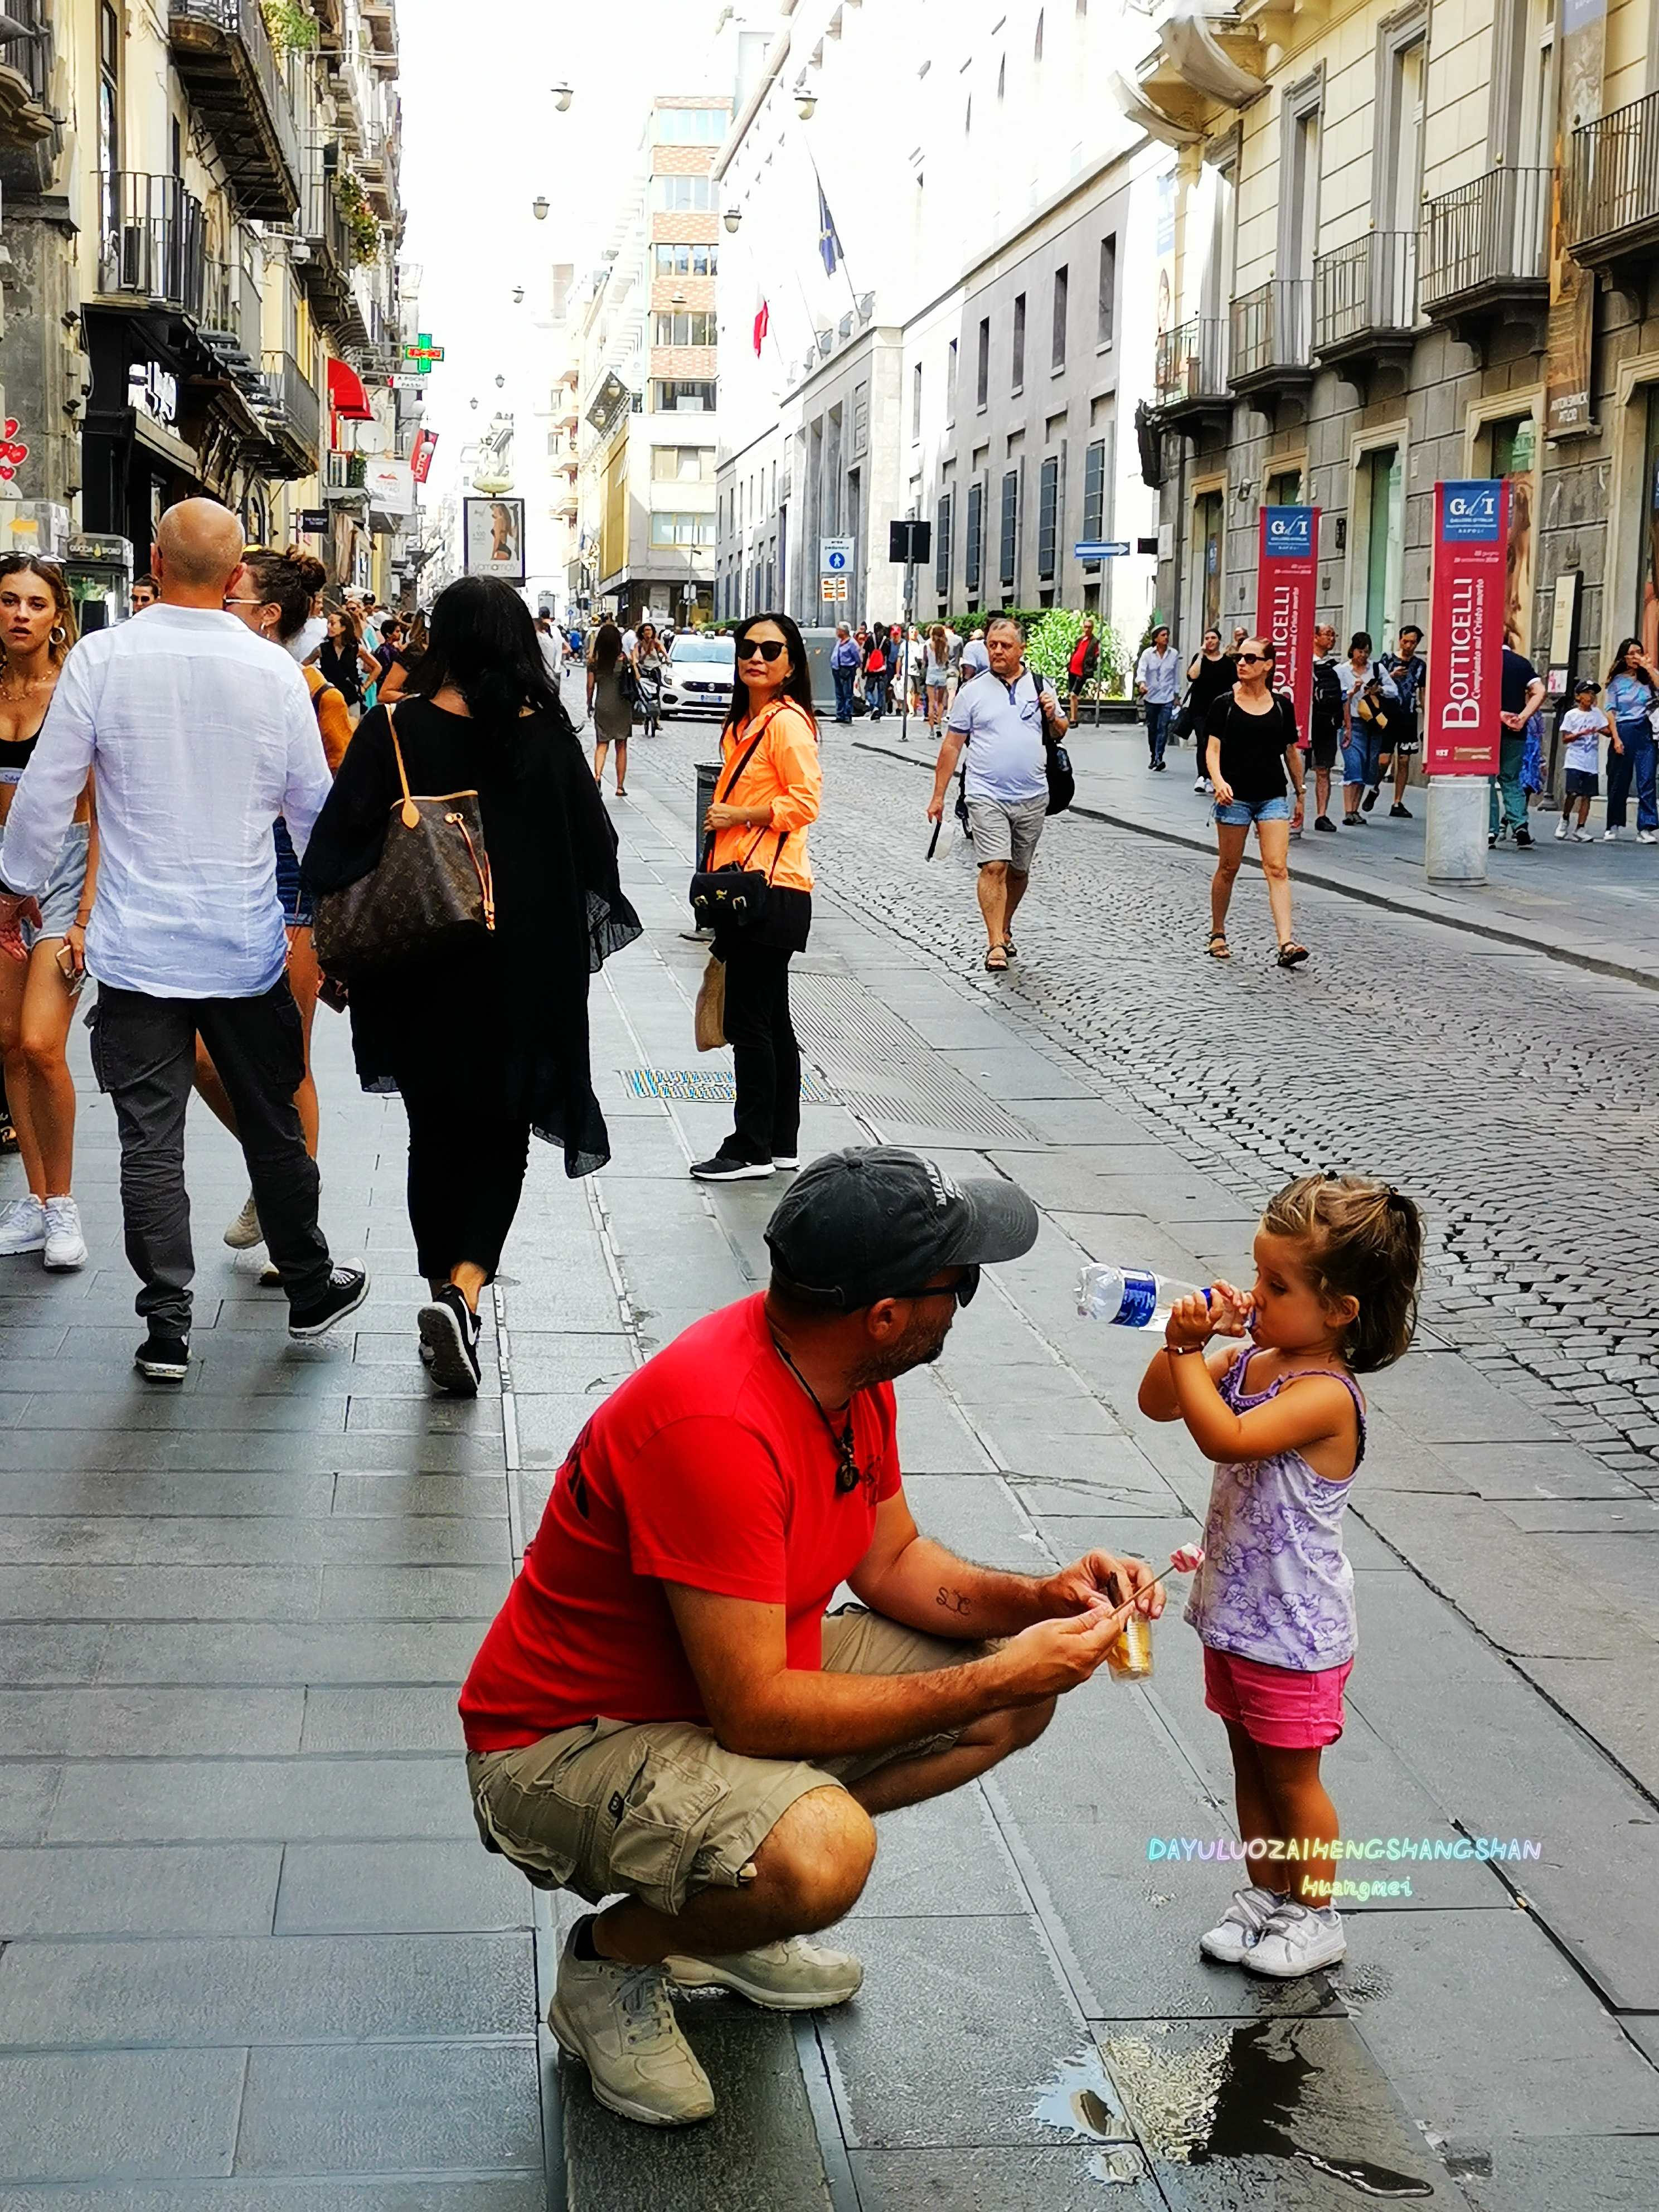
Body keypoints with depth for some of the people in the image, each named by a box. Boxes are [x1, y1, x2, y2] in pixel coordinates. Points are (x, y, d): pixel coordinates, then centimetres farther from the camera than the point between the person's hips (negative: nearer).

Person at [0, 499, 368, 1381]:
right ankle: (310, 1288, 30)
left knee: (149, 1137, 5)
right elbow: (315, 810, 5)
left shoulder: (103, 657, -9)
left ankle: (167, 1330, 8)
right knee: (273, 1123, 16)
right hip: (248, 944, 2)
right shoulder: (276, 673, -4)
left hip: (137, 944, -1)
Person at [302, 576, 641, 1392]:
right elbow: (595, 847, -1)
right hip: (527, 970, 0)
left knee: (437, 1132, 17)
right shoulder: (548, 734, -7)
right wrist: (574, 939, 16)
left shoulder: (394, 731, -9)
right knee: (501, 1132, 10)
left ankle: (446, 1294, 26)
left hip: (424, 970, 0)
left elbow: (337, 851, -11)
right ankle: (463, 1289, -11)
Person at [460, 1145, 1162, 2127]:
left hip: (736, 1681, 10)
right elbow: (755, 1714, -31)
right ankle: (613, 1960, -3)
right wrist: (994, 1679, -25)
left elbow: (890, 1559, 11)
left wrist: (1037, 1598, -7)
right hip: (562, 1746, -9)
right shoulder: (717, 1427, -34)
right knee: (824, 1853, -37)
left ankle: (716, 1903, 11)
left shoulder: (853, 1375, -4)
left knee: (1016, 1698, 3)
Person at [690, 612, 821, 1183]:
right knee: (770, 1020, 13)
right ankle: (782, 1143, 20)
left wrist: (737, 815, -14)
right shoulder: (744, 723, 16)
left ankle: (753, 1148, 2)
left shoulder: (788, 721, -12)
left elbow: (804, 802, -18)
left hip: (772, 889, -10)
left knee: (748, 1021, -6)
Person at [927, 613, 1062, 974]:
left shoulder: (1040, 687, 8)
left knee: (1019, 870, 13)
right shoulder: (973, 691, 2)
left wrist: (1053, 717, -6)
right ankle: (995, 946, -15)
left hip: (1032, 798, 3)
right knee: (994, 867, -14)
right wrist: (938, 796, 3)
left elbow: (1060, 733, 18)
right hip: (987, 795, -3)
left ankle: (1004, 929, 32)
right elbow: (952, 745, 5)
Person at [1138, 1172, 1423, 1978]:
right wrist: (1185, 1341, -13)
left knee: (1291, 1776, 8)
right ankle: (1266, 1892, 37)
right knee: (1251, 1763, 21)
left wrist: (1190, 1351, -31)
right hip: (1235, 1610, 8)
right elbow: (1158, 1404, 3)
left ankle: (1315, 1916, 26)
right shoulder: (1251, 1362, -1)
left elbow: (1225, 1437, -37)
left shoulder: (1325, 1395, -27)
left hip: (1294, 1630, -8)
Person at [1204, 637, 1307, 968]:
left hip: (1273, 797, 1)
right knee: (1228, 868, 7)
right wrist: (1218, 780, -23)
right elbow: (1213, 748, -5)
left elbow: (1291, 752, 14)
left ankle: (1286, 944, -18)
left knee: (1277, 868, -10)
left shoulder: (1281, 705, 5)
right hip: (1235, 797, -1)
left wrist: (1301, 793, 18)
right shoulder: (1225, 704, 0)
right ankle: (1217, 935, 25)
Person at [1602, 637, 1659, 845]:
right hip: (1624, 731, -1)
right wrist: (1616, 739, -9)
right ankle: (1613, 827, 13)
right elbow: (1611, 711, 1)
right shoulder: (1617, 681, 6)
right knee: (1619, 781, 4)